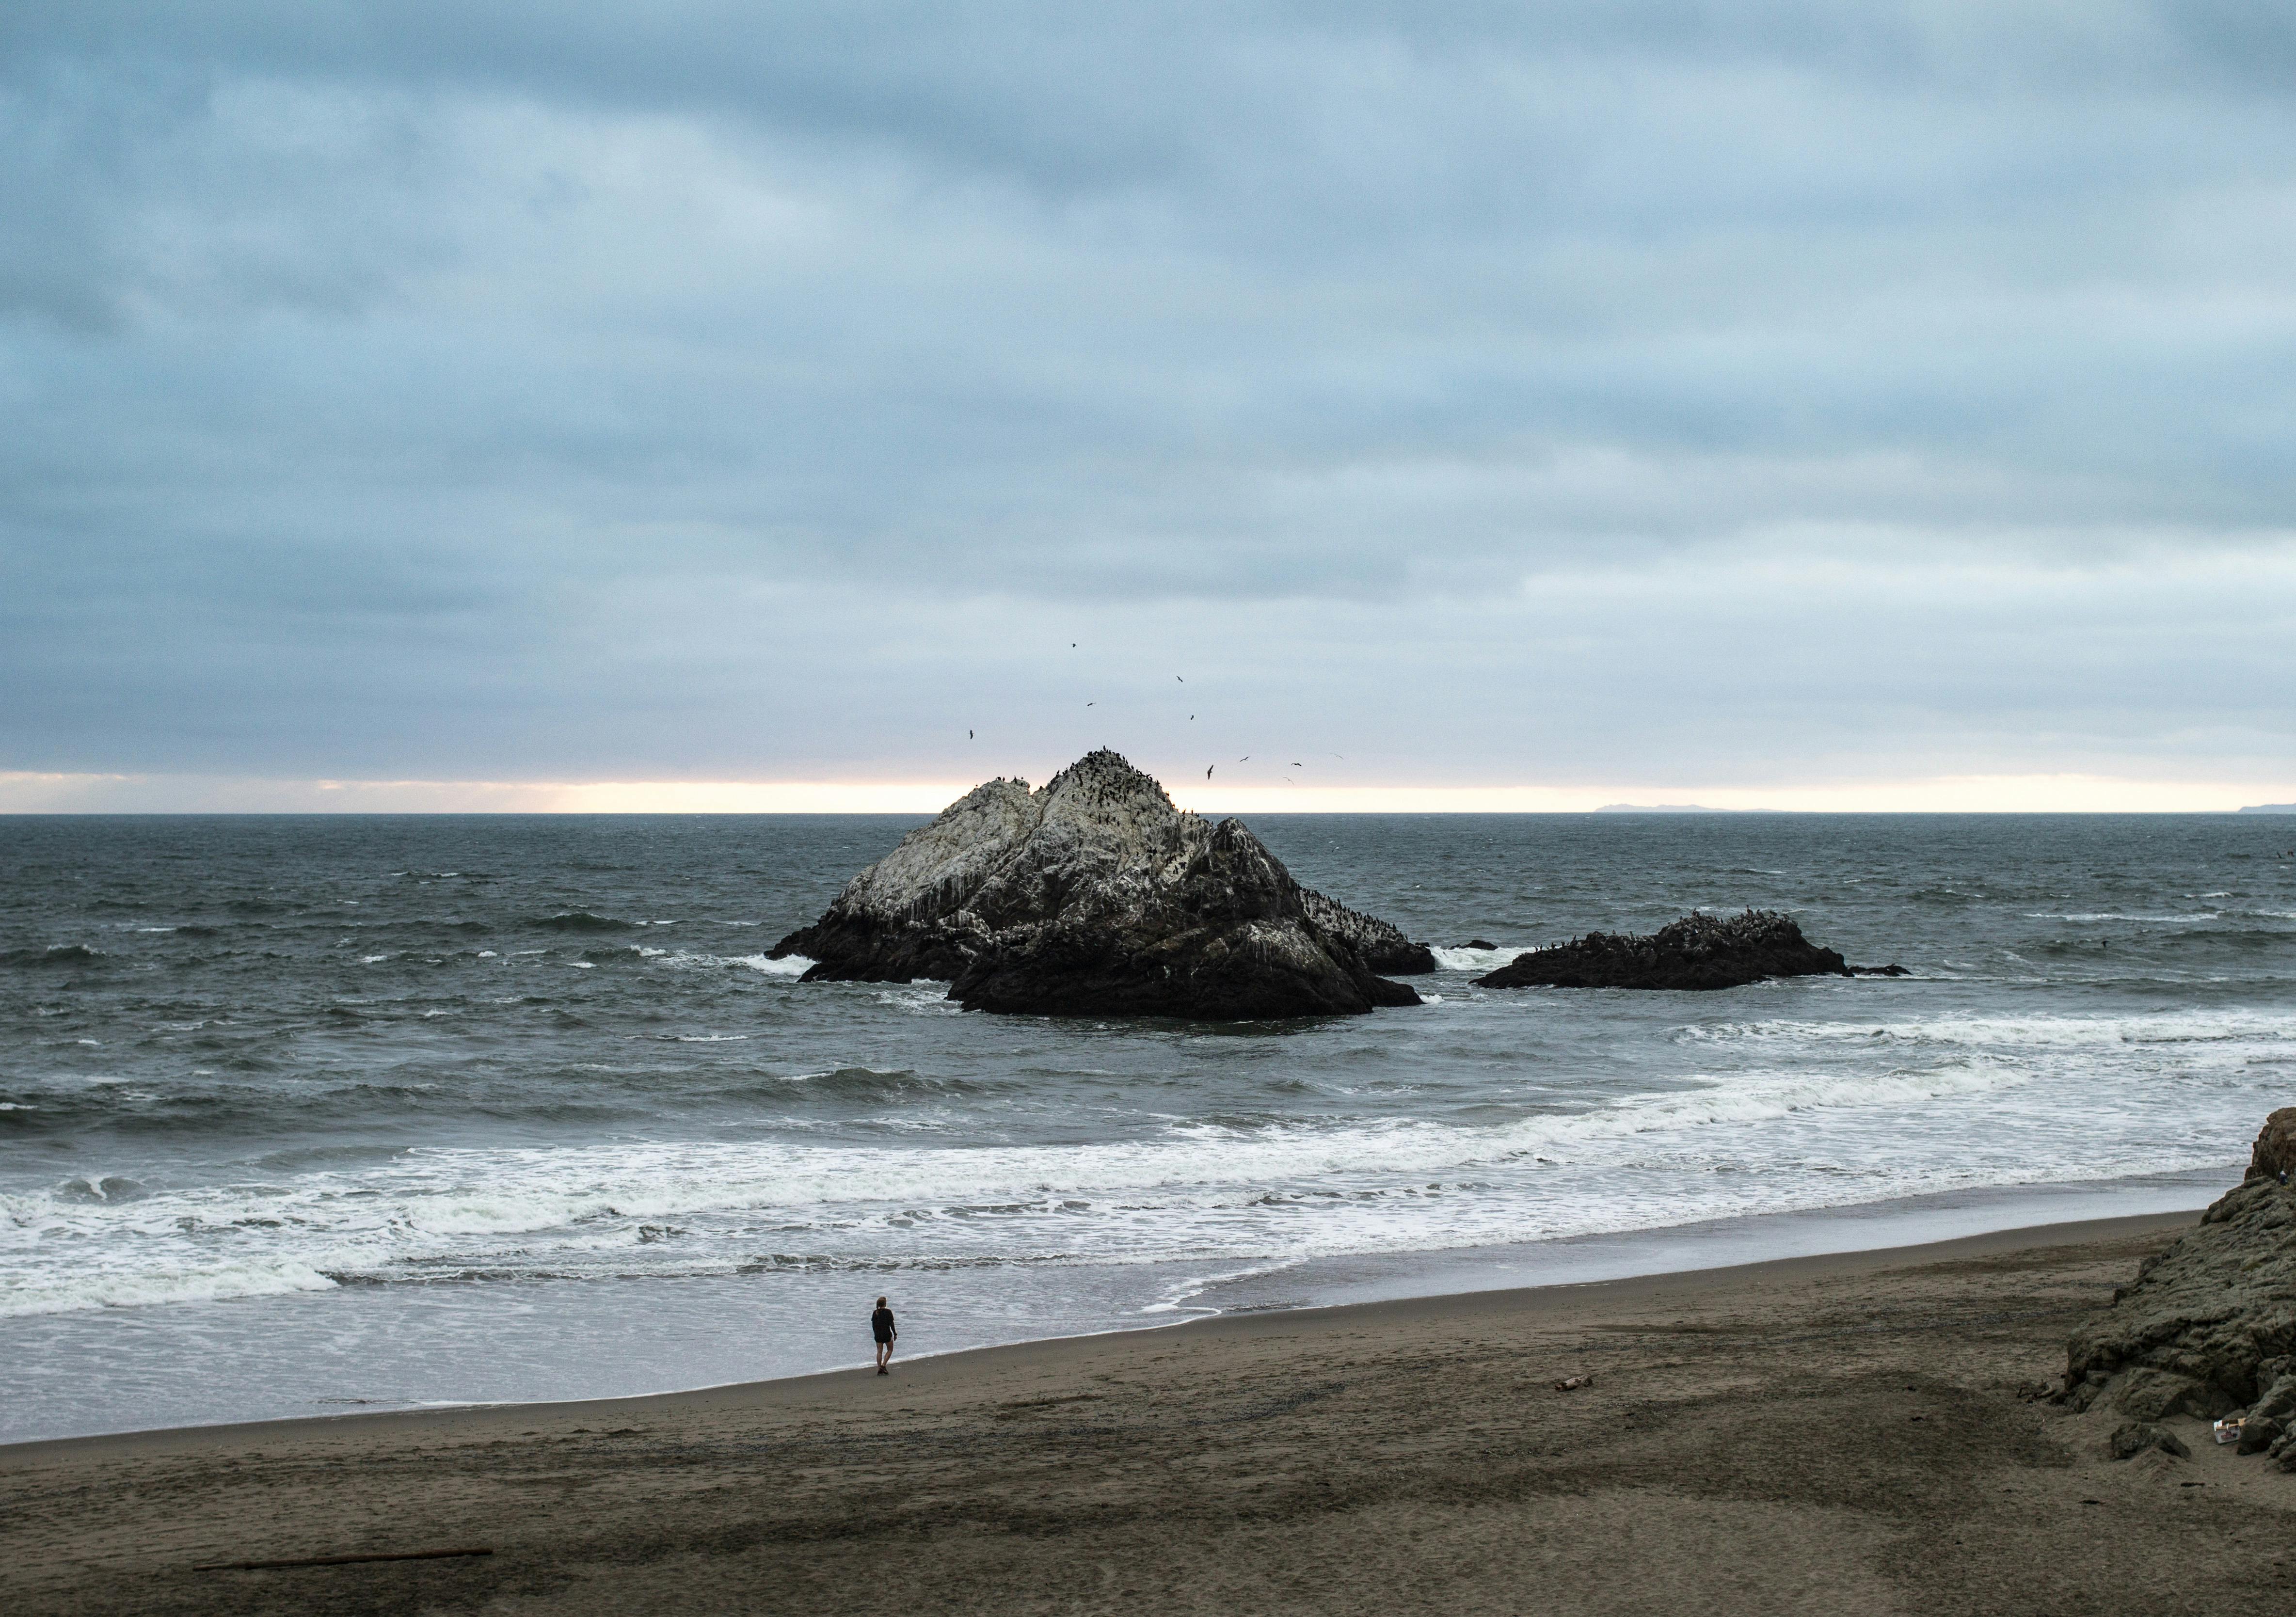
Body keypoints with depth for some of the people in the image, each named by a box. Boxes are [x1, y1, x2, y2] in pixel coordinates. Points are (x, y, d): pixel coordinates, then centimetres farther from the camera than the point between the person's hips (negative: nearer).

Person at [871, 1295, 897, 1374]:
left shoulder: (875, 1313, 3)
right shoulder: (888, 1312, -10)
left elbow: (873, 1325, 7)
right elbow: (891, 1324, -10)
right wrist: (895, 1334, -2)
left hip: (878, 1334, 4)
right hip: (887, 1333, -4)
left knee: (880, 1351, 8)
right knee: (890, 1350, 11)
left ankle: (879, 1369, 5)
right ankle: (883, 1366, -3)